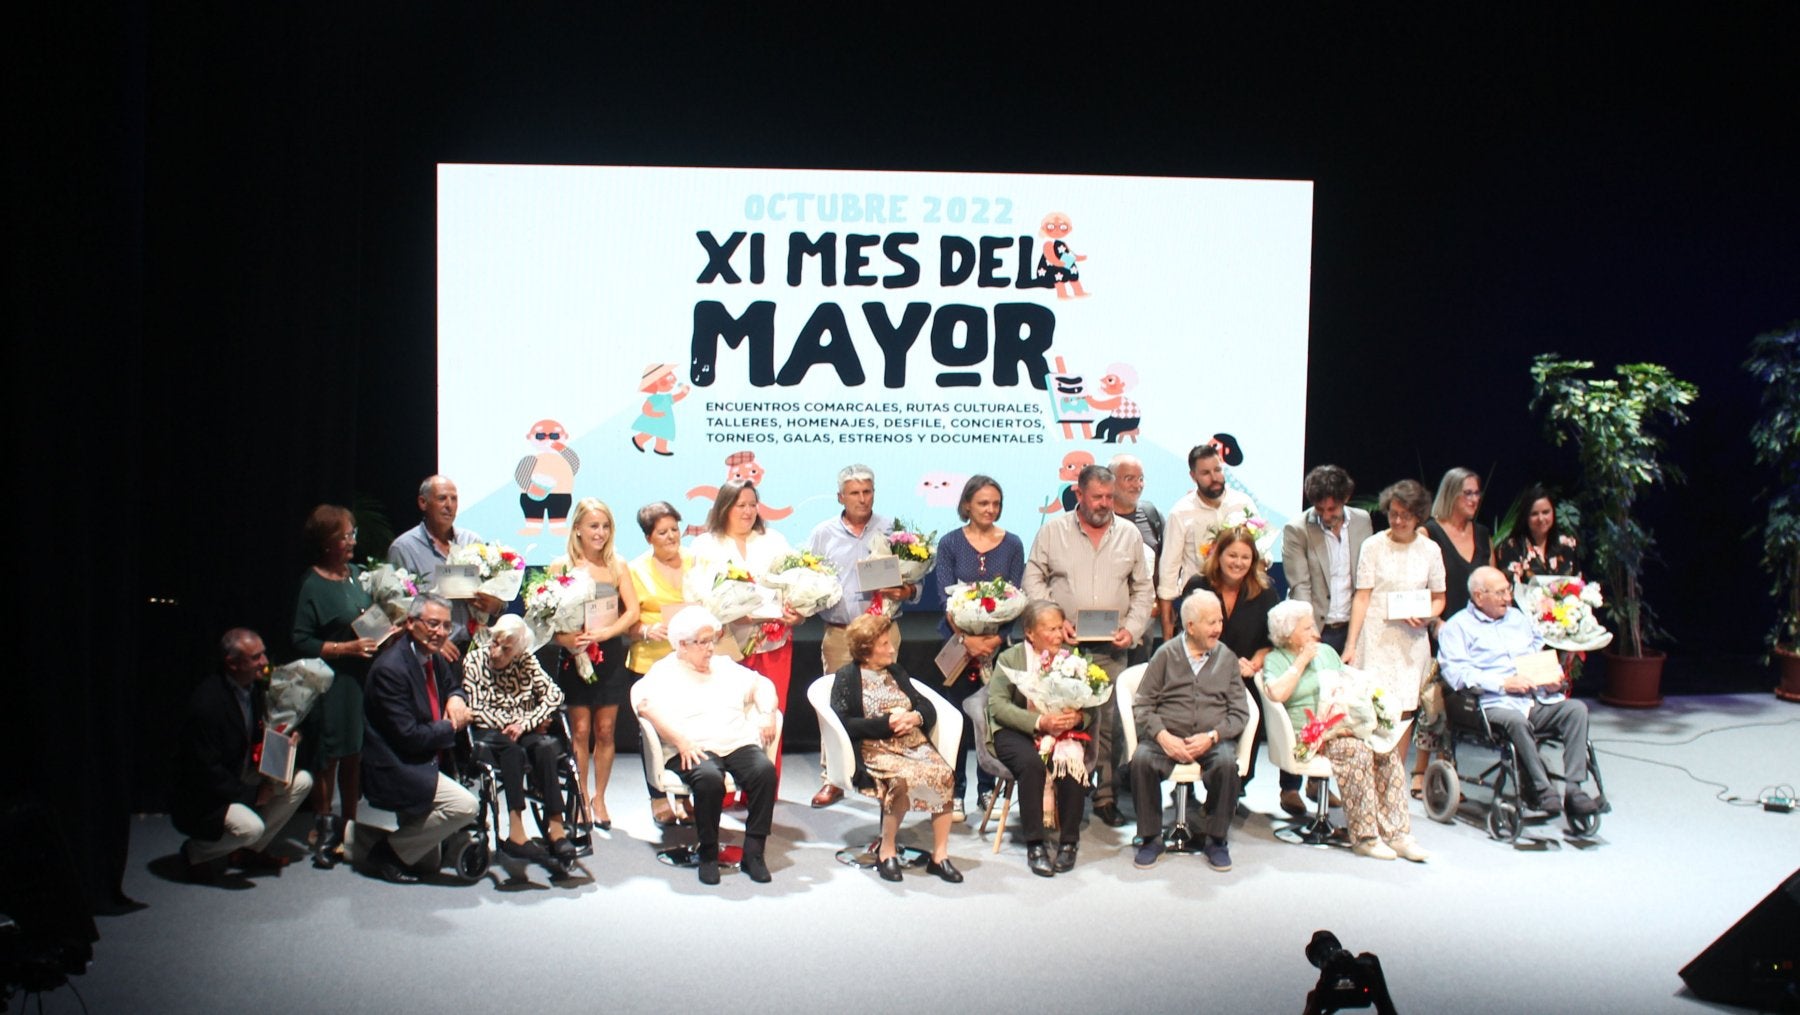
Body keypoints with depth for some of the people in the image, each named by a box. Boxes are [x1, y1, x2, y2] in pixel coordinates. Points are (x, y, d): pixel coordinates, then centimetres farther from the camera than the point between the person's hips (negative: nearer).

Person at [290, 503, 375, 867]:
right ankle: (324, 832, 11)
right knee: (329, 756, -1)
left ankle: (350, 827, 20)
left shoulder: (357, 574, 10)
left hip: (362, 677, 6)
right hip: (331, 683, -6)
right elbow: (301, 642, -13)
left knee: (355, 755, 10)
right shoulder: (313, 585, -9)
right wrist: (346, 648, -18)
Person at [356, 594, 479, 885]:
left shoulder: (435, 658, 3)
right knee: (465, 805, -27)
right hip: (396, 770, -9)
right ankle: (385, 853, -10)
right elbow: (409, 737, -25)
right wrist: (452, 726, -12)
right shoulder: (390, 668, -23)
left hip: (424, 764, 9)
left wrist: (456, 698, -2)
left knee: (429, 862, 14)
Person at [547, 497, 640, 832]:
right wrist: (564, 638, -21)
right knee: (580, 731, 1)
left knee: (605, 730, 5)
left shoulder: (617, 566, 5)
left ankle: (599, 798, 17)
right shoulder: (561, 566, 0)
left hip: (610, 653, 2)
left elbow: (633, 611, 1)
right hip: (575, 655, -2)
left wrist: (604, 632, -13)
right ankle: (580, 799, 13)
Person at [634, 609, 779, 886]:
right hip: (695, 751, -4)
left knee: (765, 770, -28)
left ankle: (754, 850, -20)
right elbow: (647, 705, -10)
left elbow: (761, 684, 29)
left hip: (739, 745, 4)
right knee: (709, 778, -37)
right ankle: (708, 853, -17)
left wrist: (767, 714, 7)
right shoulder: (664, 672, 8)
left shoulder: (724, 667, 27)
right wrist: (680, 741, -20)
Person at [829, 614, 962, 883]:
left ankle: (940, 855, -19)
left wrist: (915, 717, -5)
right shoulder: (846, 677, 5)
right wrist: (887, 723, -14)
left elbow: (929, 709, 19)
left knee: (944, 775, -25)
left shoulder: (896, 672, 23)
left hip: (913, 743, 5)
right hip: (873, 749, -5)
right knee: (903, 779, -35)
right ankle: (886, 851, -15)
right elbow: (844, 724, -9)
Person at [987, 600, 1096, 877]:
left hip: (1064, 733, 2)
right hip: (1016, 733, -2)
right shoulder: (1009, 659, 4)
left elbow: (1092, 707, 7)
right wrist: (1039, 722, -23)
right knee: (1031, 763, -34)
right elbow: (997, 705, -10)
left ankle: (1069, 842, -14)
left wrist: (1078, 716, -18)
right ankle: (1034, 844, -23)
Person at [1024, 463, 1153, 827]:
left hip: (1111, 648, 2)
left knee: (1110, 721, 1)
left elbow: (1143, 590, 13)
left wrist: (1132, 628, -1)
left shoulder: (1129, 534, 9)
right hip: (1063, 645, -2)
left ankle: (1105, 795, 10)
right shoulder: (1053, 531, 3)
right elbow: (1034, 579, 4)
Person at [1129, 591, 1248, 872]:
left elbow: (1239, 712, 6)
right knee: (1141, 760, -31)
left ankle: (1216, 839, -11)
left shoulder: (1227, 657, 11)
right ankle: (1150, 838, -12)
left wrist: (1212, 736, -12)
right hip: (1168, 736, -1)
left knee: (1227, 763, -32)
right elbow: (1142, 704, 3)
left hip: (1212, 739, 1)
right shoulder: (1166, 654, 6)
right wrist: (1163, 736, -14)